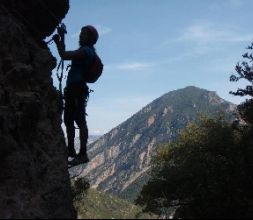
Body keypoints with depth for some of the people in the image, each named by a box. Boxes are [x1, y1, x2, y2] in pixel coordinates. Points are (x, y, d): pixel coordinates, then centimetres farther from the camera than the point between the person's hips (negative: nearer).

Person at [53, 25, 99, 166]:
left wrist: (58, 42, -4)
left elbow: (64, 56, -18)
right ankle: (71, 150, 25)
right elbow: (66, 55, 31)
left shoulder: (86, 50, -10)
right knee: (68, 120, 16)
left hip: (78, 88, -11)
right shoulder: (84, 51, 21)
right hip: (72, 88, 11)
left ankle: (83, 154, -14)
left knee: (80, 121, -13)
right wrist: (61, 42, 25)